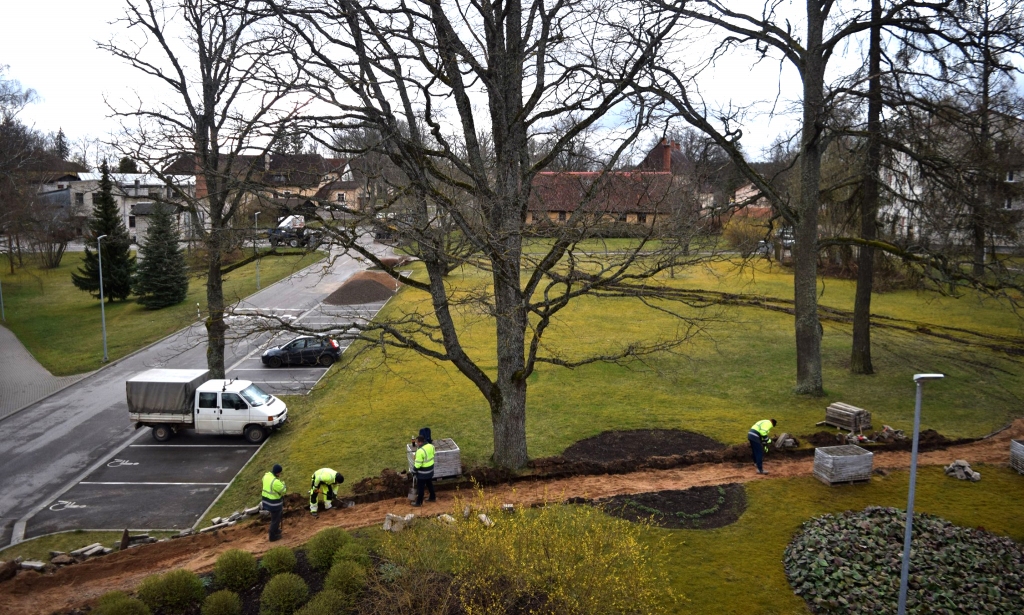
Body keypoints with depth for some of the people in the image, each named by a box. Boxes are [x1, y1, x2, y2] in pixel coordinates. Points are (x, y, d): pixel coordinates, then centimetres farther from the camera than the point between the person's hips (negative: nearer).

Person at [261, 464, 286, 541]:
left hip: (266, 500, 8)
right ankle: (273, 536, 28)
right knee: (275, 519, 13)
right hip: (274, 503, -8)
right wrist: (282, 483, -2)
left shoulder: (266, 476, -6)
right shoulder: (276, 482, -33)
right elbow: (283, 490, -19)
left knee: (275, 517, 30)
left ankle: (275, 530, 48)